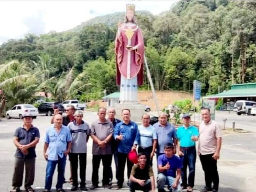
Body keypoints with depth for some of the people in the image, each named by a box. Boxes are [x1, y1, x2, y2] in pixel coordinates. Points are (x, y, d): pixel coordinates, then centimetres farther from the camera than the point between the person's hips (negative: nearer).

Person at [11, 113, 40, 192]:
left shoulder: (35, 130, 3)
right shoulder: (19, 129, 6)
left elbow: (36, 140, -7)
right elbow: (15, 140, -1)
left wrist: (27, 146, -18)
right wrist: (21, 147, -18)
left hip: (31, 154, -1)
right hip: (19, 154, 1)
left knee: (30, 171, 6)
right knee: (17, 170, 6)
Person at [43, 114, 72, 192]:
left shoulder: (66, 129, -2)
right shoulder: (49, 130, -1)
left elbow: (69, 141, 5)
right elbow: (46, 142, 6)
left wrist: (68, 150, -5)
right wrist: (44, 152, 5)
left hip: (62, 155, 1)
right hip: (51, 155, -1)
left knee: (61, 173, 13)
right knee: (49, 173, -1)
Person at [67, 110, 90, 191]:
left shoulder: (86, 125, -1)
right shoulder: (70, 125, -5)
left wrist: (84, 142, 7)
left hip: (83, 149, 1)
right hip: (73, 149, -1)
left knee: (83, 167, 8)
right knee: (74, 167, 9)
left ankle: (82, 184, 19)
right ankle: (75, 184, 20)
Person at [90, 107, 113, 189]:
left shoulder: (109, 123, 5)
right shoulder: (94, 124, 4)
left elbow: (111, 134, -2)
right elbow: (92, 134, -3)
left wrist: (105, 141, -15)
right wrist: (99, 142, -16)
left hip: (107, 149, 0)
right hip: (96, 149, 0)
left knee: (106, 167, 8)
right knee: (95, 167, 7)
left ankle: (106, 183, 18)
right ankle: (94, 183, 17)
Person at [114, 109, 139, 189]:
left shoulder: (134, 125, 5)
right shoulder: (118, 125, 6)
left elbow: (137, 136, -1)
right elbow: (115, 134, -5)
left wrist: (134, 145, -12)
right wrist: (118, 137, -27)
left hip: (131, 149, 0)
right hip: (121, 149, 0)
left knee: (130, 167, 8)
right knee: (120, 167, 6)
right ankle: (120, 183, 14)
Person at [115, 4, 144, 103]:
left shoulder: (136, 28, 8)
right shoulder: (122, 27, 9)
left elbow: (140, 42, -1)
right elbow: (118, 40, -2)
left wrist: (134, 47, -19)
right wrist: (119, 30, -15)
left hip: (133, 55, 0)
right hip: (124, 55, 0)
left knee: (133, 77, -3)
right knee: (124, 77, -2)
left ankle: (133, 100, -1)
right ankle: (124, 100, 0)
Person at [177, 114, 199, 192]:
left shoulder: (194, 128, 0)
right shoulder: (179, 129, 7)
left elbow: (197, 138, -15)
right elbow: (178, 141, 8)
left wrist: (194, 138, -39)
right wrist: (178, 151, -1)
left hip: (191, 150, -2)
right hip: (182, 150, 3)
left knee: (192, 167, -5)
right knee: (183, 168, 9)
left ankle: (190, 185, 3)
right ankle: (184, 184, 21)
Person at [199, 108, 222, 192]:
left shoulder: (215, 124, -11)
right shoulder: (201, 124, 9)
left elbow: (219, 139, -14)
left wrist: (217, 152, -19)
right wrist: (199, 149, 13)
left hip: (211, 153, -6)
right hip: (202, 152, 6)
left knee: (213, 171, 4)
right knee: (206, 171, 15)